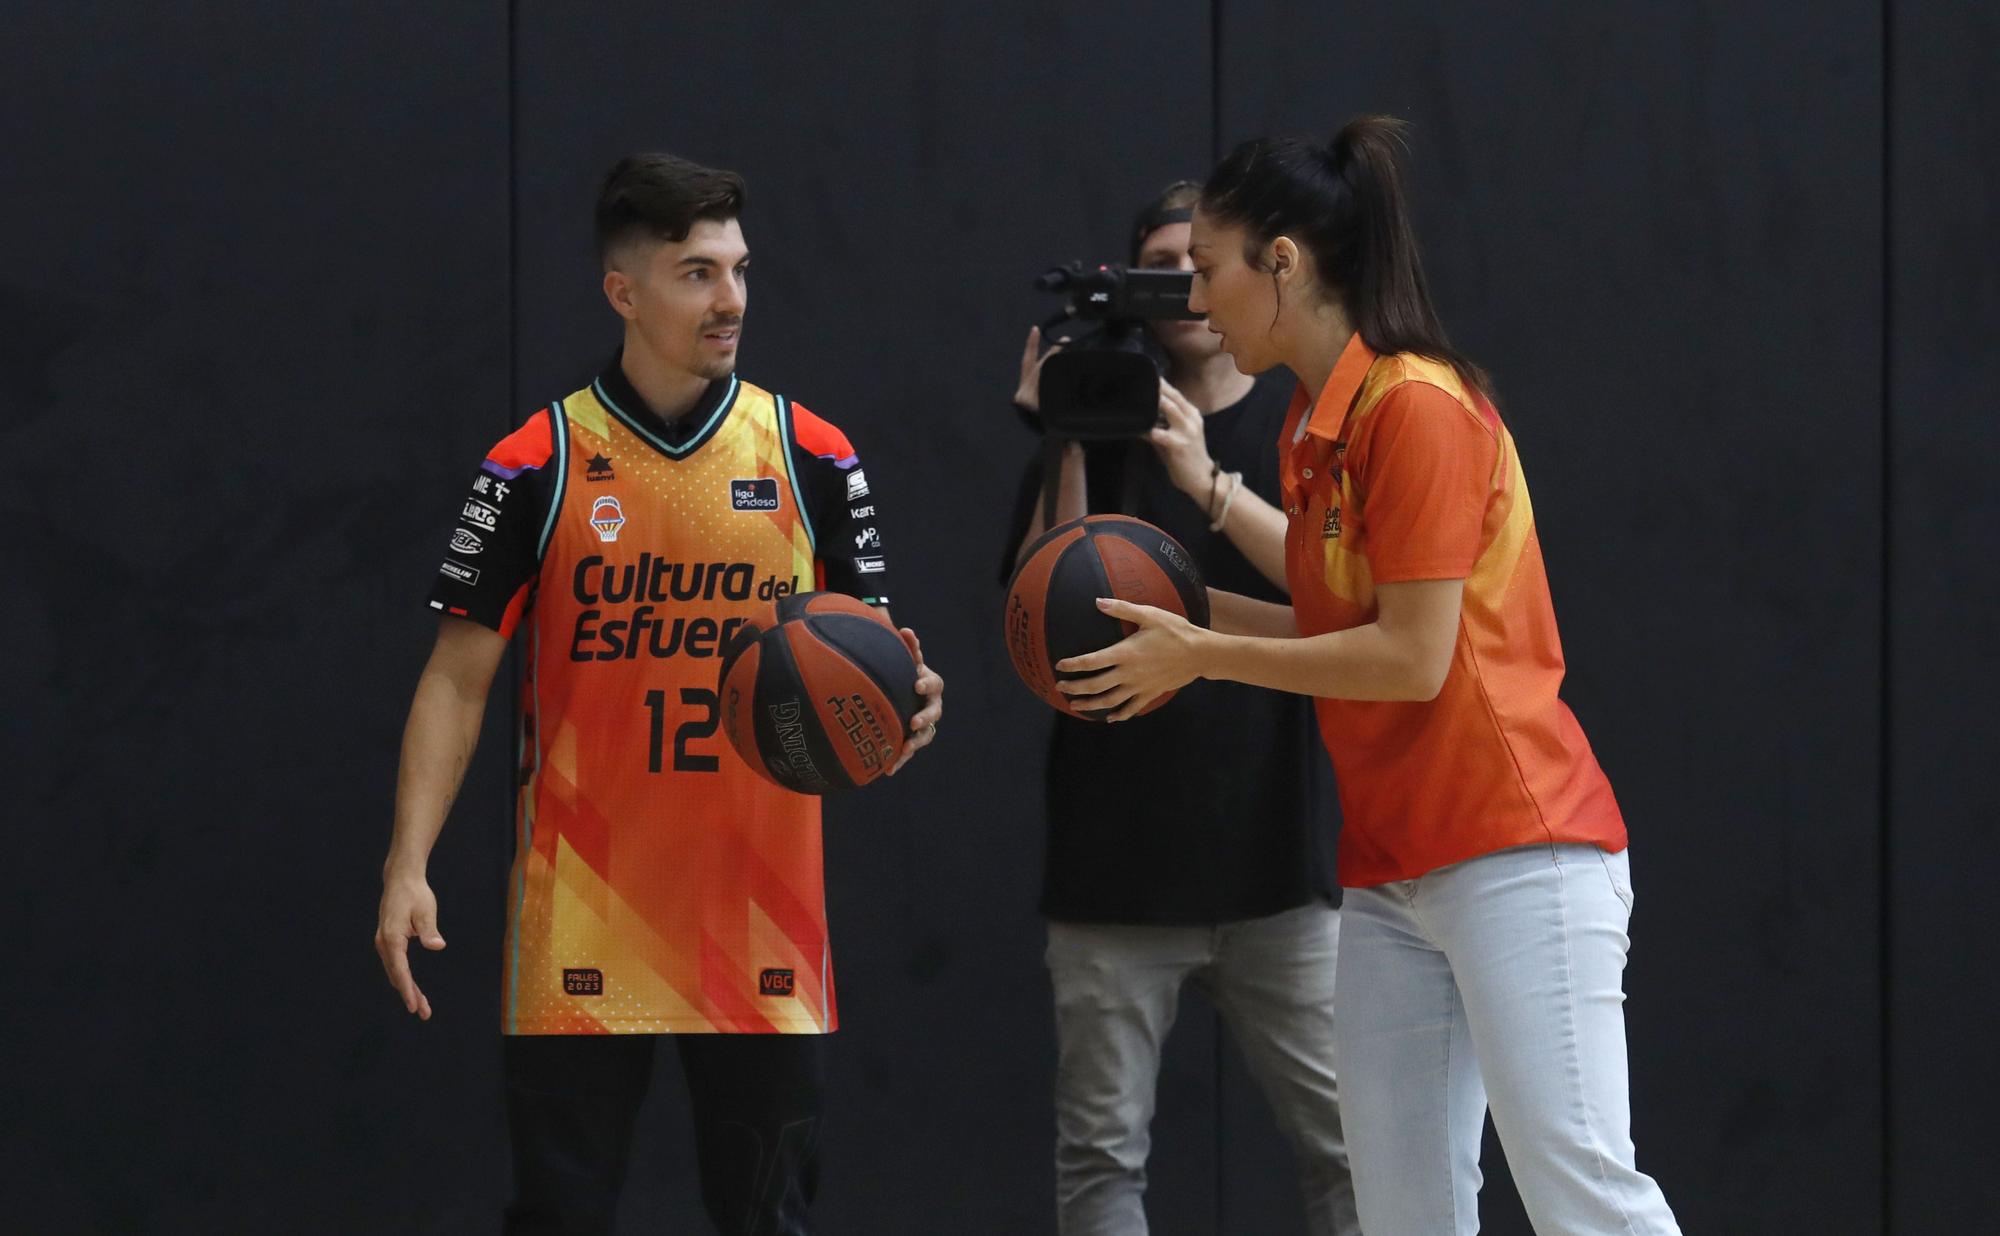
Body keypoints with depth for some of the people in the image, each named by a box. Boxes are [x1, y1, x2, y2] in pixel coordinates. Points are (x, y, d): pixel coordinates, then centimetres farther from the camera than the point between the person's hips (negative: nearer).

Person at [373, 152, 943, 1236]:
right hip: (582, 930, -2)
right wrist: (408, 869, -9)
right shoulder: (534, 466, 0)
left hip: (761, 922, 2)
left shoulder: (813, 457, 5)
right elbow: (458, 677, 1)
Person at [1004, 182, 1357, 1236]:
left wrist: (1210, 484, -21)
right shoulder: (1091, 430, 9)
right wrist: (1065, 451, -11)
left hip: (1275, 859, -1)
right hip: (1116, 862, 1)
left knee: (1348, 1146, -5)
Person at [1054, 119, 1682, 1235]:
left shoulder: (1417, 404, -11)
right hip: (1391, 870, 9)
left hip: (1516, 851, -9)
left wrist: (1201, 658, -7)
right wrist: (1192, 607, 10)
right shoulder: (1312, 428, 16)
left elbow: (1412, 658, -15)